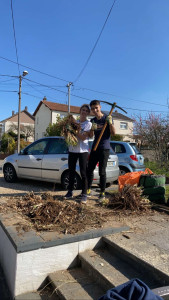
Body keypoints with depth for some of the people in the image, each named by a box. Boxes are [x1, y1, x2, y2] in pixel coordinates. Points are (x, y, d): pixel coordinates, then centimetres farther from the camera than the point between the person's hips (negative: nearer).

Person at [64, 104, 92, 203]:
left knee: (83, 173, -2)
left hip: (83, 150, -4)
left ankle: (84, 194, 6)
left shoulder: (88, 124, -1)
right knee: (71, 172, 11)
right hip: (72, 150, 5)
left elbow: (83, 137, -13)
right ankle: (70, 192, 23)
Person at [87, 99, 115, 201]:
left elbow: (113, 133, -11)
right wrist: (92, 129, -18)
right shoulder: (92, 120, 11)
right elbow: (91, 136, 3)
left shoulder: (107, 118, -4)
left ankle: (102, 193, 9)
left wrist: (110, 123, -27)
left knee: (102, 172, -2)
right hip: (94, 148, 5)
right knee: (90, 169, 7)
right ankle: (88, 190, 20)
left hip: (104, 149, -5)